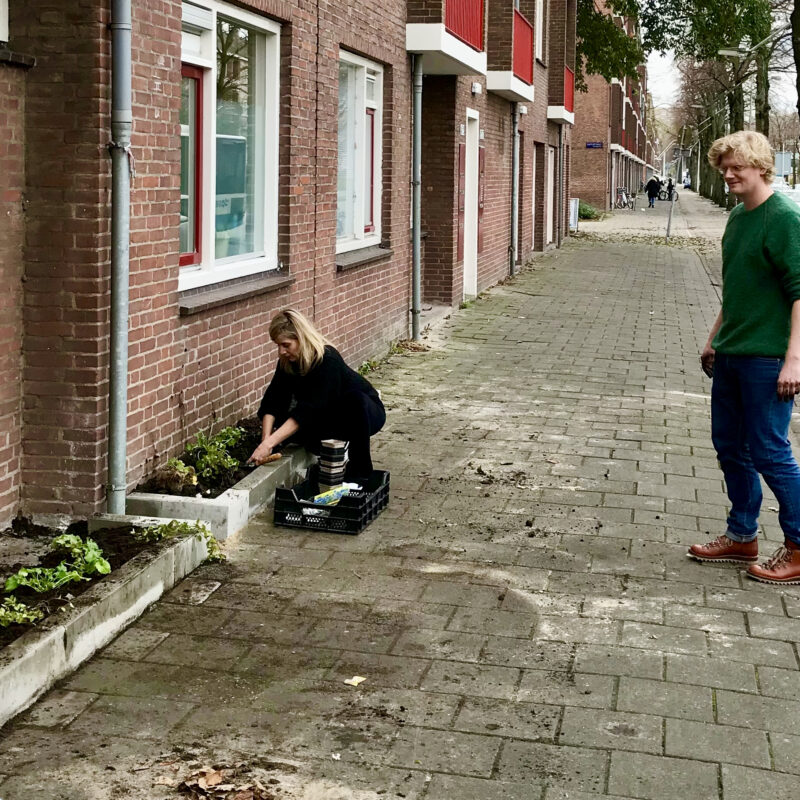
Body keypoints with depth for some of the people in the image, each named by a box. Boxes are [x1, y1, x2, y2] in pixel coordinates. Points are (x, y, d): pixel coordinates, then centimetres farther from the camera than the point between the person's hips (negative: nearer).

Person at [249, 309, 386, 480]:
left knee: (355, 399, -41)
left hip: (367, 411, -6)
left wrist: (270, 443, -45)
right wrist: (266, 439, -33)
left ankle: (360, 470, -29)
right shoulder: (287, 362, -11)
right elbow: (272, 402, -15)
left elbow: (309, 409, -39)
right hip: (333, 418, 6)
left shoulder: (328, 360, -32)